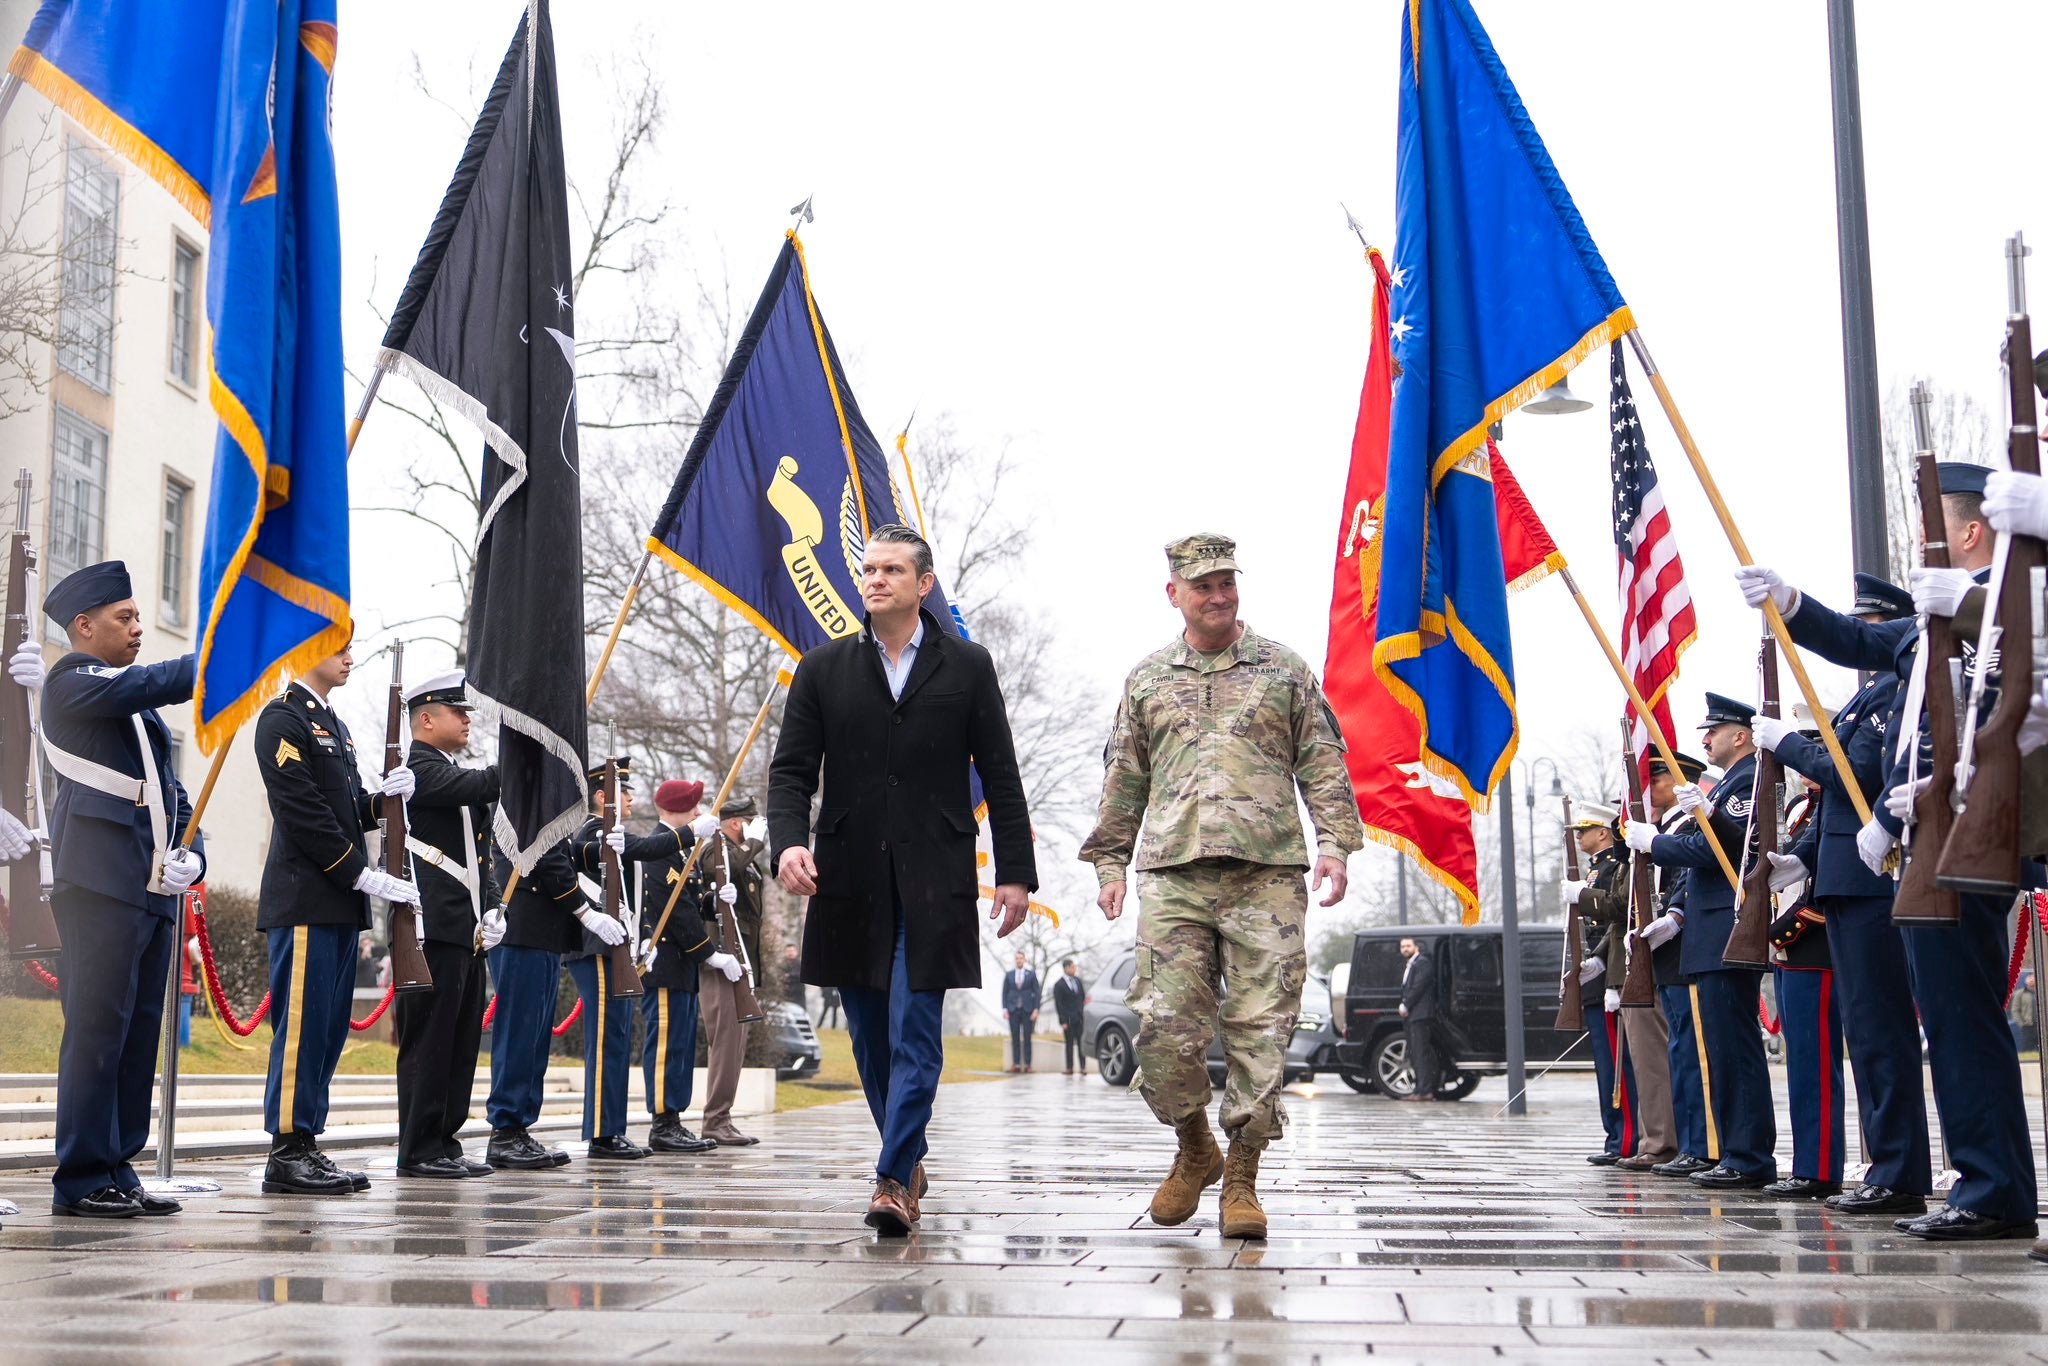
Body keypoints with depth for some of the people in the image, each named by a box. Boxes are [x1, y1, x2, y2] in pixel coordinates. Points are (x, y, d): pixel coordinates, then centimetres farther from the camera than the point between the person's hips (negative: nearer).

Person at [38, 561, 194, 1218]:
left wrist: (191, 856, 3)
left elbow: (174, 800, 22)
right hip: (101, 886, -8)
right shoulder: (71, 683, 0)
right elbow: (150, 684, -19)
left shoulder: (140, 714, 24)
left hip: (155, 891, 8)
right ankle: (82, 1181, -3)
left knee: (140, 1033, 7)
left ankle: (117, 1171, 13)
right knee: (98, 1028, -8)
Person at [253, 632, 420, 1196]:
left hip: (340, 901, 9)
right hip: (306, 899, -9)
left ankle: (306, 1147, 13)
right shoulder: (283, 717, -7)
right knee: (302, 1023, -8)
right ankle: (287, 1153, -4)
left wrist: (381, 796, 0)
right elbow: (301, 810, -16)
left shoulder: (335, 726, 21)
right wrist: (365, 874, -17)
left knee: (329, 1028, 8)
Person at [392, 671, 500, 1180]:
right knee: (430, 1039, -6)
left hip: (468, 932, 9)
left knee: (462, 1041, 10)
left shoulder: (459, 777, 23)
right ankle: (419, 1151, -1)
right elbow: (481, 786, -23)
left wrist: (493, 909, 11)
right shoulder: (419, 769, -5)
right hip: (434, 928, -9)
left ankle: (445, 1142, 16)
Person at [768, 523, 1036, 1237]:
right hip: (851, 883, 3)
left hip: (933, 883, -2)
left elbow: (1000, 776, 7)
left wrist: (1015, 872, 2)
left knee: (914, 1033, -9)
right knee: (871, 1038, 11)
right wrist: (788, 842, -15)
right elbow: (790, 770, 4)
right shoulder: (823, 670, 8)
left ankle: (895, 1180, -8)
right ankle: (909, 1158, 28)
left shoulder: (968, 667, 6)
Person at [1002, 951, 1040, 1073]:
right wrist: (1005, 1009, -2)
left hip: (1027, 1010, -1)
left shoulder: (1031, 975, 4)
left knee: (1027, 1038, -1)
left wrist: (1036, 1010, -6)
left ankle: (1027, 1064, 0)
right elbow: (1005, 993, 7)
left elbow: (1036, 993, 2)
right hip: (1013, 1010, 1)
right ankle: (1016, 1064, 0)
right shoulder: (1008, 975, 8)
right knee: (1015, 1038, 0)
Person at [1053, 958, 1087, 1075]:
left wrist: (1084, 1012, 3)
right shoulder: (1059, 985, -6)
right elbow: (1058, 1004, -7)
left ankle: (1083, 1066, 5)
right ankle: (1069, 1067, 10)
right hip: (1069, 1020, -4)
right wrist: (1063, 1021, -11)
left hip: (1080, 1017, 4)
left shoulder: (1077, 980, 11)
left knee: (1081, 1043, 2)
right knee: (1070, 1043, 2)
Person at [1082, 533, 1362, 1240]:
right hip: (1173, 877, 1)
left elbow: (1322, 763, 10)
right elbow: (1124, 780, 20)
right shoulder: (1147, 679, 17)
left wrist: (1334, 843, -2)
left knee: (1260, 1029, -4)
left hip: (1267, 875, -1)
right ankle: (1194, 1149, 18)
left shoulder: (1284, 669, 13)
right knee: (1164, 1025, -6)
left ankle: (1241, 1176, 7)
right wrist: (1110, 861, 14)